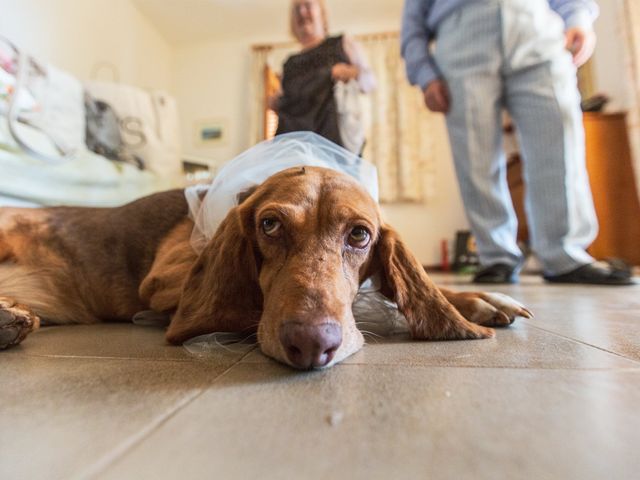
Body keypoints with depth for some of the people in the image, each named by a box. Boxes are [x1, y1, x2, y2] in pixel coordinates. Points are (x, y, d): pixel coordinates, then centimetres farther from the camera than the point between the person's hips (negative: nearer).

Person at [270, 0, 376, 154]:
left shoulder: (342, 43, 22)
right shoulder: (290, 63, 29)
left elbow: (370, 80, 15)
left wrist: (352, 73, -7)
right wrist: (277, 102, 8)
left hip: (335, 131, -2)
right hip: (295, 133, 2)